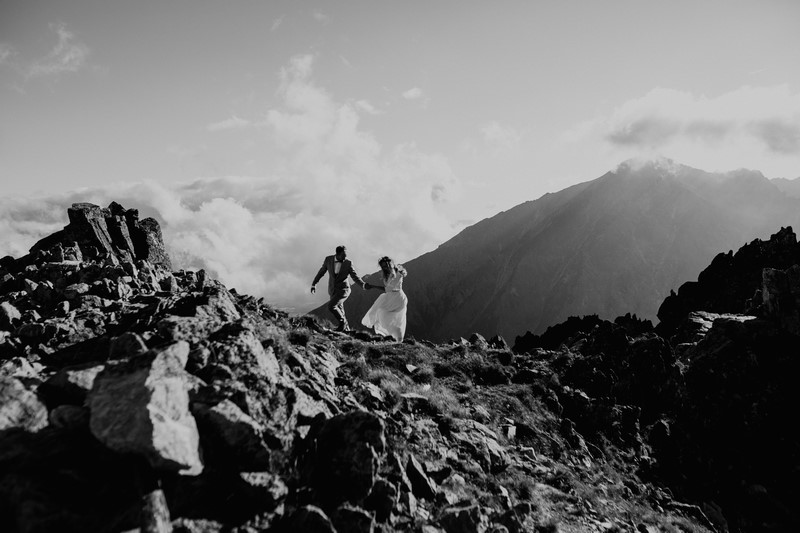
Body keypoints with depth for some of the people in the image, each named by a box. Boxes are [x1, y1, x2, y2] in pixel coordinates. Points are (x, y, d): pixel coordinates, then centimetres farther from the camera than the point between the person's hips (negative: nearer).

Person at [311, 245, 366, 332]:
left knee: (331, 306, -21)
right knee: (340, 311, 10)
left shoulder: (348, 263, -12)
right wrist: (313, 284, 11)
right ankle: (346, 328, 26)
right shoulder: (328, 259, -5)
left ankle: (342, 322, -1)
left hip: (343, 289, -4)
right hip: (332, 290, 4)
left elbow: (355, 276, -7)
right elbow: (321, 272, 7)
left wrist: (363, 285, -22)